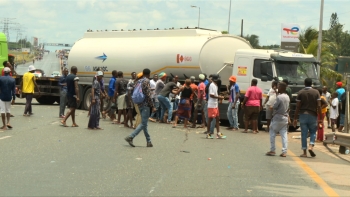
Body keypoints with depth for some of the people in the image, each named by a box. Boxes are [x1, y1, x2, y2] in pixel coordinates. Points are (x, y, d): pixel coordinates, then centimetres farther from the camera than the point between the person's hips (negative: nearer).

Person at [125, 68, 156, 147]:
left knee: (144, 123, 11)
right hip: (145, 105, -9)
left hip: (140, 104, 9)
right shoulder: (146, 81, -11)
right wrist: (152, 106, -14)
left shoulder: (139, 81, 12)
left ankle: (149, 141, 15)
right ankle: (130, 137, -15)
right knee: (143, 124, -6)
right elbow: (148, 95, -17)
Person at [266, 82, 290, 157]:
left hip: (277, 118, -7)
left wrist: (271, 107, 3)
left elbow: (274, 107, -14)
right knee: (284, 135, 4)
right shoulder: (287, 97, 8)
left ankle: (272, 150, 7)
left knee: (272, 134, 6)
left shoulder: (279, 97, -18)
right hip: (285, 118, 7)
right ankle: (284, 151, 0)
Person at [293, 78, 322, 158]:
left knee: (304, 134, 3)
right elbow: (318, 106, -5)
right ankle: (311, 146, -8)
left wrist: (295, 118, 2)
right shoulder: (316, 92, 0)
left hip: (303, 115, 0)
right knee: (313, 132, 14)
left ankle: (304, 152, 2)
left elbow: (298, 107, -3)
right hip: (313, 115, 0)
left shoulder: (300, 92, -1)